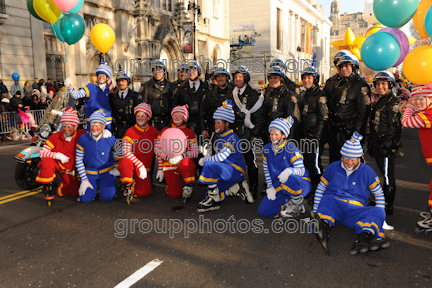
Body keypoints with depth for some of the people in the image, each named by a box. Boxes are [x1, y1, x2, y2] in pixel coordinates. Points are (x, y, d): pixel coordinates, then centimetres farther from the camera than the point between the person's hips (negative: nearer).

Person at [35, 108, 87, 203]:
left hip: (69, 171, 2)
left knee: (75, 193, 2)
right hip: (56, 164, -1)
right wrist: (58, 155, -29)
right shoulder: (55, 137, -13)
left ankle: (63, 184, 36)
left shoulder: (81, 135, -12)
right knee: (46, 161, -36)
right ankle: (48, 188, -15)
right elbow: (42, 152, -16)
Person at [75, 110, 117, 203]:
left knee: (108, 197, -14)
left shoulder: (110, 139, -14)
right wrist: (84, 180, -6)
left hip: (106, 172, -1)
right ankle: (95, 185, 22)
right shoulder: (83, 139, -12)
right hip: (89, 173, 1)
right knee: (86, 198, -11)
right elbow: (79, 160, -3)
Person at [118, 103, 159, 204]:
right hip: (130, 163, -3)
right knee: (126, 161, -39)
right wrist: (140, 165, -22)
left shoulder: (154, 131, 5)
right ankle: (127, 185, -17)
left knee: (145, 192, -12)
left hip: (143, 169, 3)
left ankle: (133, 186, 17)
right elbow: (126, 152, -13)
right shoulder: (130, 131, -4)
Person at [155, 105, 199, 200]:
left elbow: (195, 152, 1)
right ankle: (171, 186, 23)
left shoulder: (189, 132, 9)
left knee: (186, 163, -41)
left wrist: (182, 156, -17)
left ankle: (188, 186, -16)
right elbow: (158, 150, 8)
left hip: (183, 161, -1)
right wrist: (168, 158, -8)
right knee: (174, 194, -13)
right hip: (169, 165, 1)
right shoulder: (165, 131, 11)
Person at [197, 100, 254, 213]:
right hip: (225, 172, 9)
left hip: (236, 170, -9)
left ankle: (214, 198, -19)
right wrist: (207, 157, -1)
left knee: (210, 165, -31)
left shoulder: (232, 138, -15)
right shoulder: (219, 137, 14)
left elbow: (221, 157, -26)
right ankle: (238, 188, 9)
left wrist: (205, 160, -14)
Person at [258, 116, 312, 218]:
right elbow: (266, 170, 10)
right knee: (263, 211, -10)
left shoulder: (291, 149, -16)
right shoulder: (267, 149, 0)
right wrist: (270, 187, 2)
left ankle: (298, 205, -12)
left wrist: (289, 171, -39)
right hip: (280, 187, 5)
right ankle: (290, 202, 10)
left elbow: (301, 170, -18)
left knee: (290, 179, -43)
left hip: (301, 185, -5)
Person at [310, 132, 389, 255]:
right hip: (332, 207, -1)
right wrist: (316, 212, 6)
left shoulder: (367, 171, 11)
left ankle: (363, 237, -56)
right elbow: (320, 189, 16)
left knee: (378, 212, -27)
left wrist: (378, 216, 6)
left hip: (355, 210, 1)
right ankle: (323, 228, -65)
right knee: (327, 199, -35)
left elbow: (379, 194, 19)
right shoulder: (333, 167, 11)